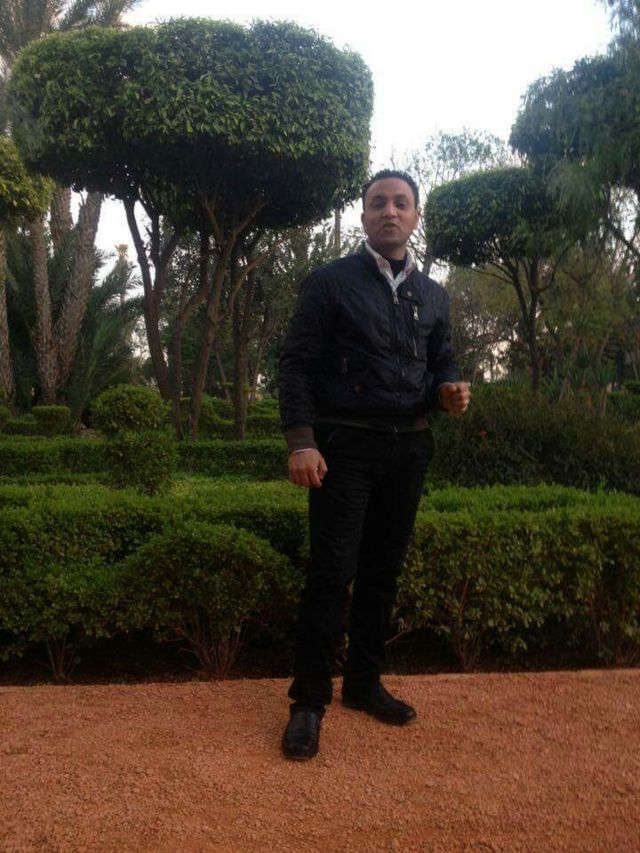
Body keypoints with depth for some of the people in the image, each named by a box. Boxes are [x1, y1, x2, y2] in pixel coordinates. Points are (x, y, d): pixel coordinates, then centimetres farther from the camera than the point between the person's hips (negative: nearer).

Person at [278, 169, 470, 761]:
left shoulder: (433, 295, 14)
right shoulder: (330, 282, -1)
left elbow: (442, 364, 20)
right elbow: (296, 363, -5)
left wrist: (449, 392, -5)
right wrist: (301, 441, -16)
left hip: (408, 449, 5)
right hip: (345, 446, -5)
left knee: (383, 571, 11)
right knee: (332, 572, -5)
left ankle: (364, 683, 26)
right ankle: (309, 701, 7)